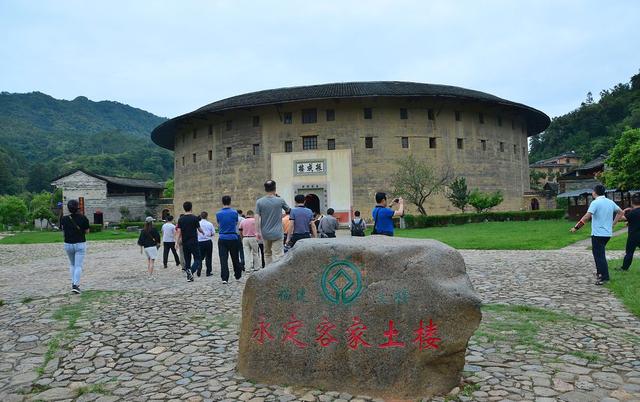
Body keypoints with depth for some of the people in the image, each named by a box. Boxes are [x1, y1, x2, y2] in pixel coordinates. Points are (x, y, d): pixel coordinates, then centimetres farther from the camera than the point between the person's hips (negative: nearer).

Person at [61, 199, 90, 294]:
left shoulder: (64, 219, -5)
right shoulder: (83, 218, -10)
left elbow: (63, 230, 3)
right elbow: (87, 231, -4)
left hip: (68, 244, 3)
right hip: (80, 244, -2)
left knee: (72, 264, 21)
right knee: (78, 266, -1)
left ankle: (73, 283, 18)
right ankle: (75, 285, -13)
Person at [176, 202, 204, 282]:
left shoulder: (181, 219, 4)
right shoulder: (194, 218, -8)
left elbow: (179, 231, 0)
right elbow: (199, 229, -1)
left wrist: (178, 242, 5)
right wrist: (203, 232, 20)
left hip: (185, 243, 5)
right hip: (193, 242, -4)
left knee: (187, 260, 12)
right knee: (197, 260, -1)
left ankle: (189, 277, 11)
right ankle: (191, 270, -26)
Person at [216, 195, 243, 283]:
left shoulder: (218, 214, 0)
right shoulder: (234, 212, -4)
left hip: (222, 238, 0)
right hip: (233, 238, 0)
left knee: (223, 259, -1)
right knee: (235, 258, 12)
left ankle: (224, 278, -9)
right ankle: (238, 276, 25)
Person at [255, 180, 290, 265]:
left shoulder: (259, 202, -3)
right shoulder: (280, 201, -5)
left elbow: (257, 218, -6)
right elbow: (287, 209, 13)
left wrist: (257, 232, -3)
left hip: (265, 234, 3)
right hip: (277, 234, -3)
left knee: (267, 254, 17)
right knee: (277, 255, -4)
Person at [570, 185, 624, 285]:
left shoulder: (595, 202, -15)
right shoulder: (610, 202, 8)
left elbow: (587, 217, -24)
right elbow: (620, 212, 19)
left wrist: (576, 227, -19)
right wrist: (613, 224, 18)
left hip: (598, 234, -8)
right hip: (608, 233, 8)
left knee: (599, 255, -2)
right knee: (600, 254, 23)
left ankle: (605, 277, -4)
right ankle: (600, 273, 29)